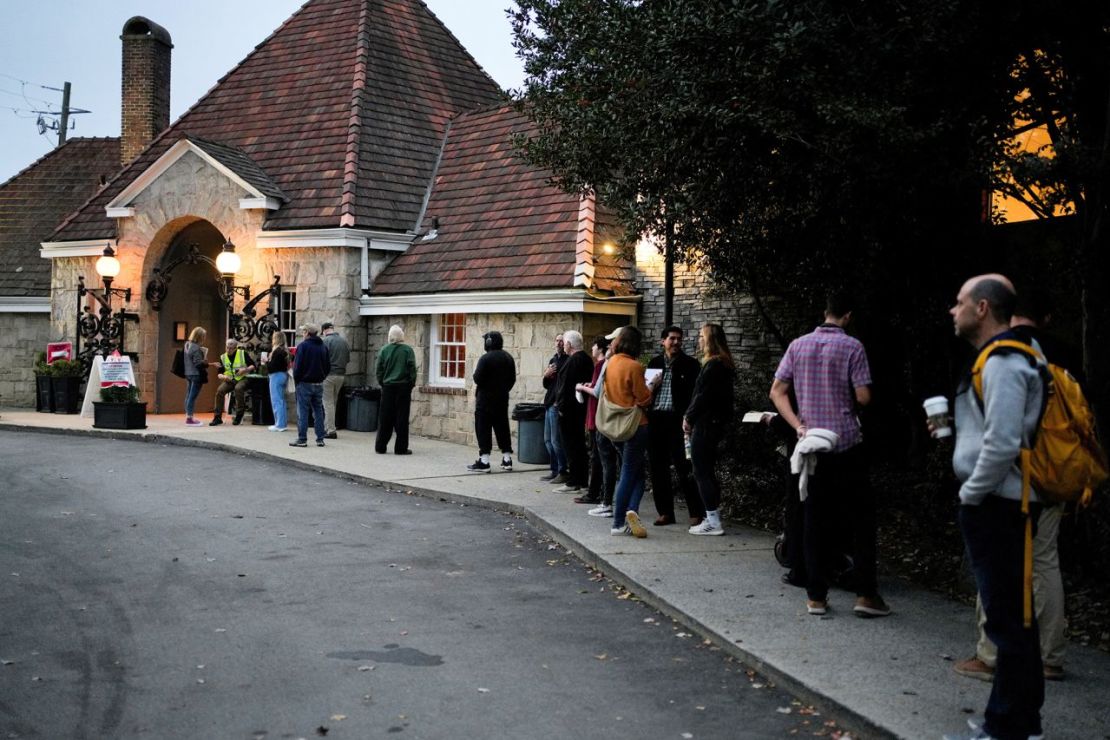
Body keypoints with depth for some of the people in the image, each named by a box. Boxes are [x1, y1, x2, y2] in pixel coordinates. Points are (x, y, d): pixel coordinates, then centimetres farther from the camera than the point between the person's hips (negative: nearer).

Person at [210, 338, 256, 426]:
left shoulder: (243, 354, -2)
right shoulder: (223, 357, 8)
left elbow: (253, 365, 0)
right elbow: (219, 374, 10)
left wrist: (245, 370, -19)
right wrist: (223, 377, -13)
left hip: (242, 379, -4)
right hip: (230, 380, 4)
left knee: (238, 388, -36)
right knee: (220, 390, -24)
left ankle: (239, 416, -21)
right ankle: (217, 417, -16)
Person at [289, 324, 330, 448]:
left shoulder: (303, 346, -10)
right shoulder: (323, 347, 9)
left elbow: (298, 365, -14)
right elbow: (328, 366, 10)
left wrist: (296, 379, -2)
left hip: (305, 383, -6)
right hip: (319, 384, 6)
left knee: (302, 412, -1)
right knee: (318, 411, 10)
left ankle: (302, 439, -2)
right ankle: (320, 439, 10)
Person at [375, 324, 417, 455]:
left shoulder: (384, 350, 0)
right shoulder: (408, 350, -6)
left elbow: (379, 369, 2)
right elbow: (412, 369, -6)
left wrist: (382, 383, 13)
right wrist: (411, 384, 5)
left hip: (388, 387, 2)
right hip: (403, 387, -2)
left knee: (385, 417, 8)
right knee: (402, 418, 3)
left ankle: (380, 446, 10)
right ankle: (400, 447, 3)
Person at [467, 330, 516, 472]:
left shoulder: (486, 358, -15)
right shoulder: (508, 358, 8)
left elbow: (477, 379, -18)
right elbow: (512, 379, 13)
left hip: (486, 399, -7)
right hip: (502, 399, 7)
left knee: (483, 429, -3)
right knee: (502, 428, 14)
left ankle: (484, 461, -5)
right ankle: (507, 459, 17)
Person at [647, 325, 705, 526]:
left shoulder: (690, 364, 1)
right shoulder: (654, 363, 13)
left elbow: (695, 393, -4)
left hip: (677, 420, -5)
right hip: (655, 419, 5)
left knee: (684, 468, -5)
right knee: (657, 468, 8)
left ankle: (696, 513, 1)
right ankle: (665, 512, 17)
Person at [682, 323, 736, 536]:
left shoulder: (713, 365, -16)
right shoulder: (723, 364, 15)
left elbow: (702, 396, -19)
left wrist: (689, 418, -7)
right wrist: (690, 417, 9)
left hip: (705, 423, -10)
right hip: (715, 423, 10)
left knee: (702, 471, -4)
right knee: (707, 471, 15)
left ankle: (713, 522, -2)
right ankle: (713, 517, 19)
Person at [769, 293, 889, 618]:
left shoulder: (798, 345, 5)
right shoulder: (852, 347, -6)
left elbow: (777, 391, 1)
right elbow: (863, 397, -10)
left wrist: (799, 426, -4)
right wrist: (848, 400, 12)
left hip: (812, 445, 4)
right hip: (846, 442, -3)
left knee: (814, 520, 7)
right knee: (861, 518, 5)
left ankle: (816, 595, 9)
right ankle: (866, 594, 4)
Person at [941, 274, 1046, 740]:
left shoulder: (1002, 363, -17)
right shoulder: (998, 359, 16)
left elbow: (1002, 443, -25)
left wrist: (970, 494, -14)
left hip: (996, 506, -11)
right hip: (996, 505, 11)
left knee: (1006, 617, -4)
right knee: (1011, 614, 16)